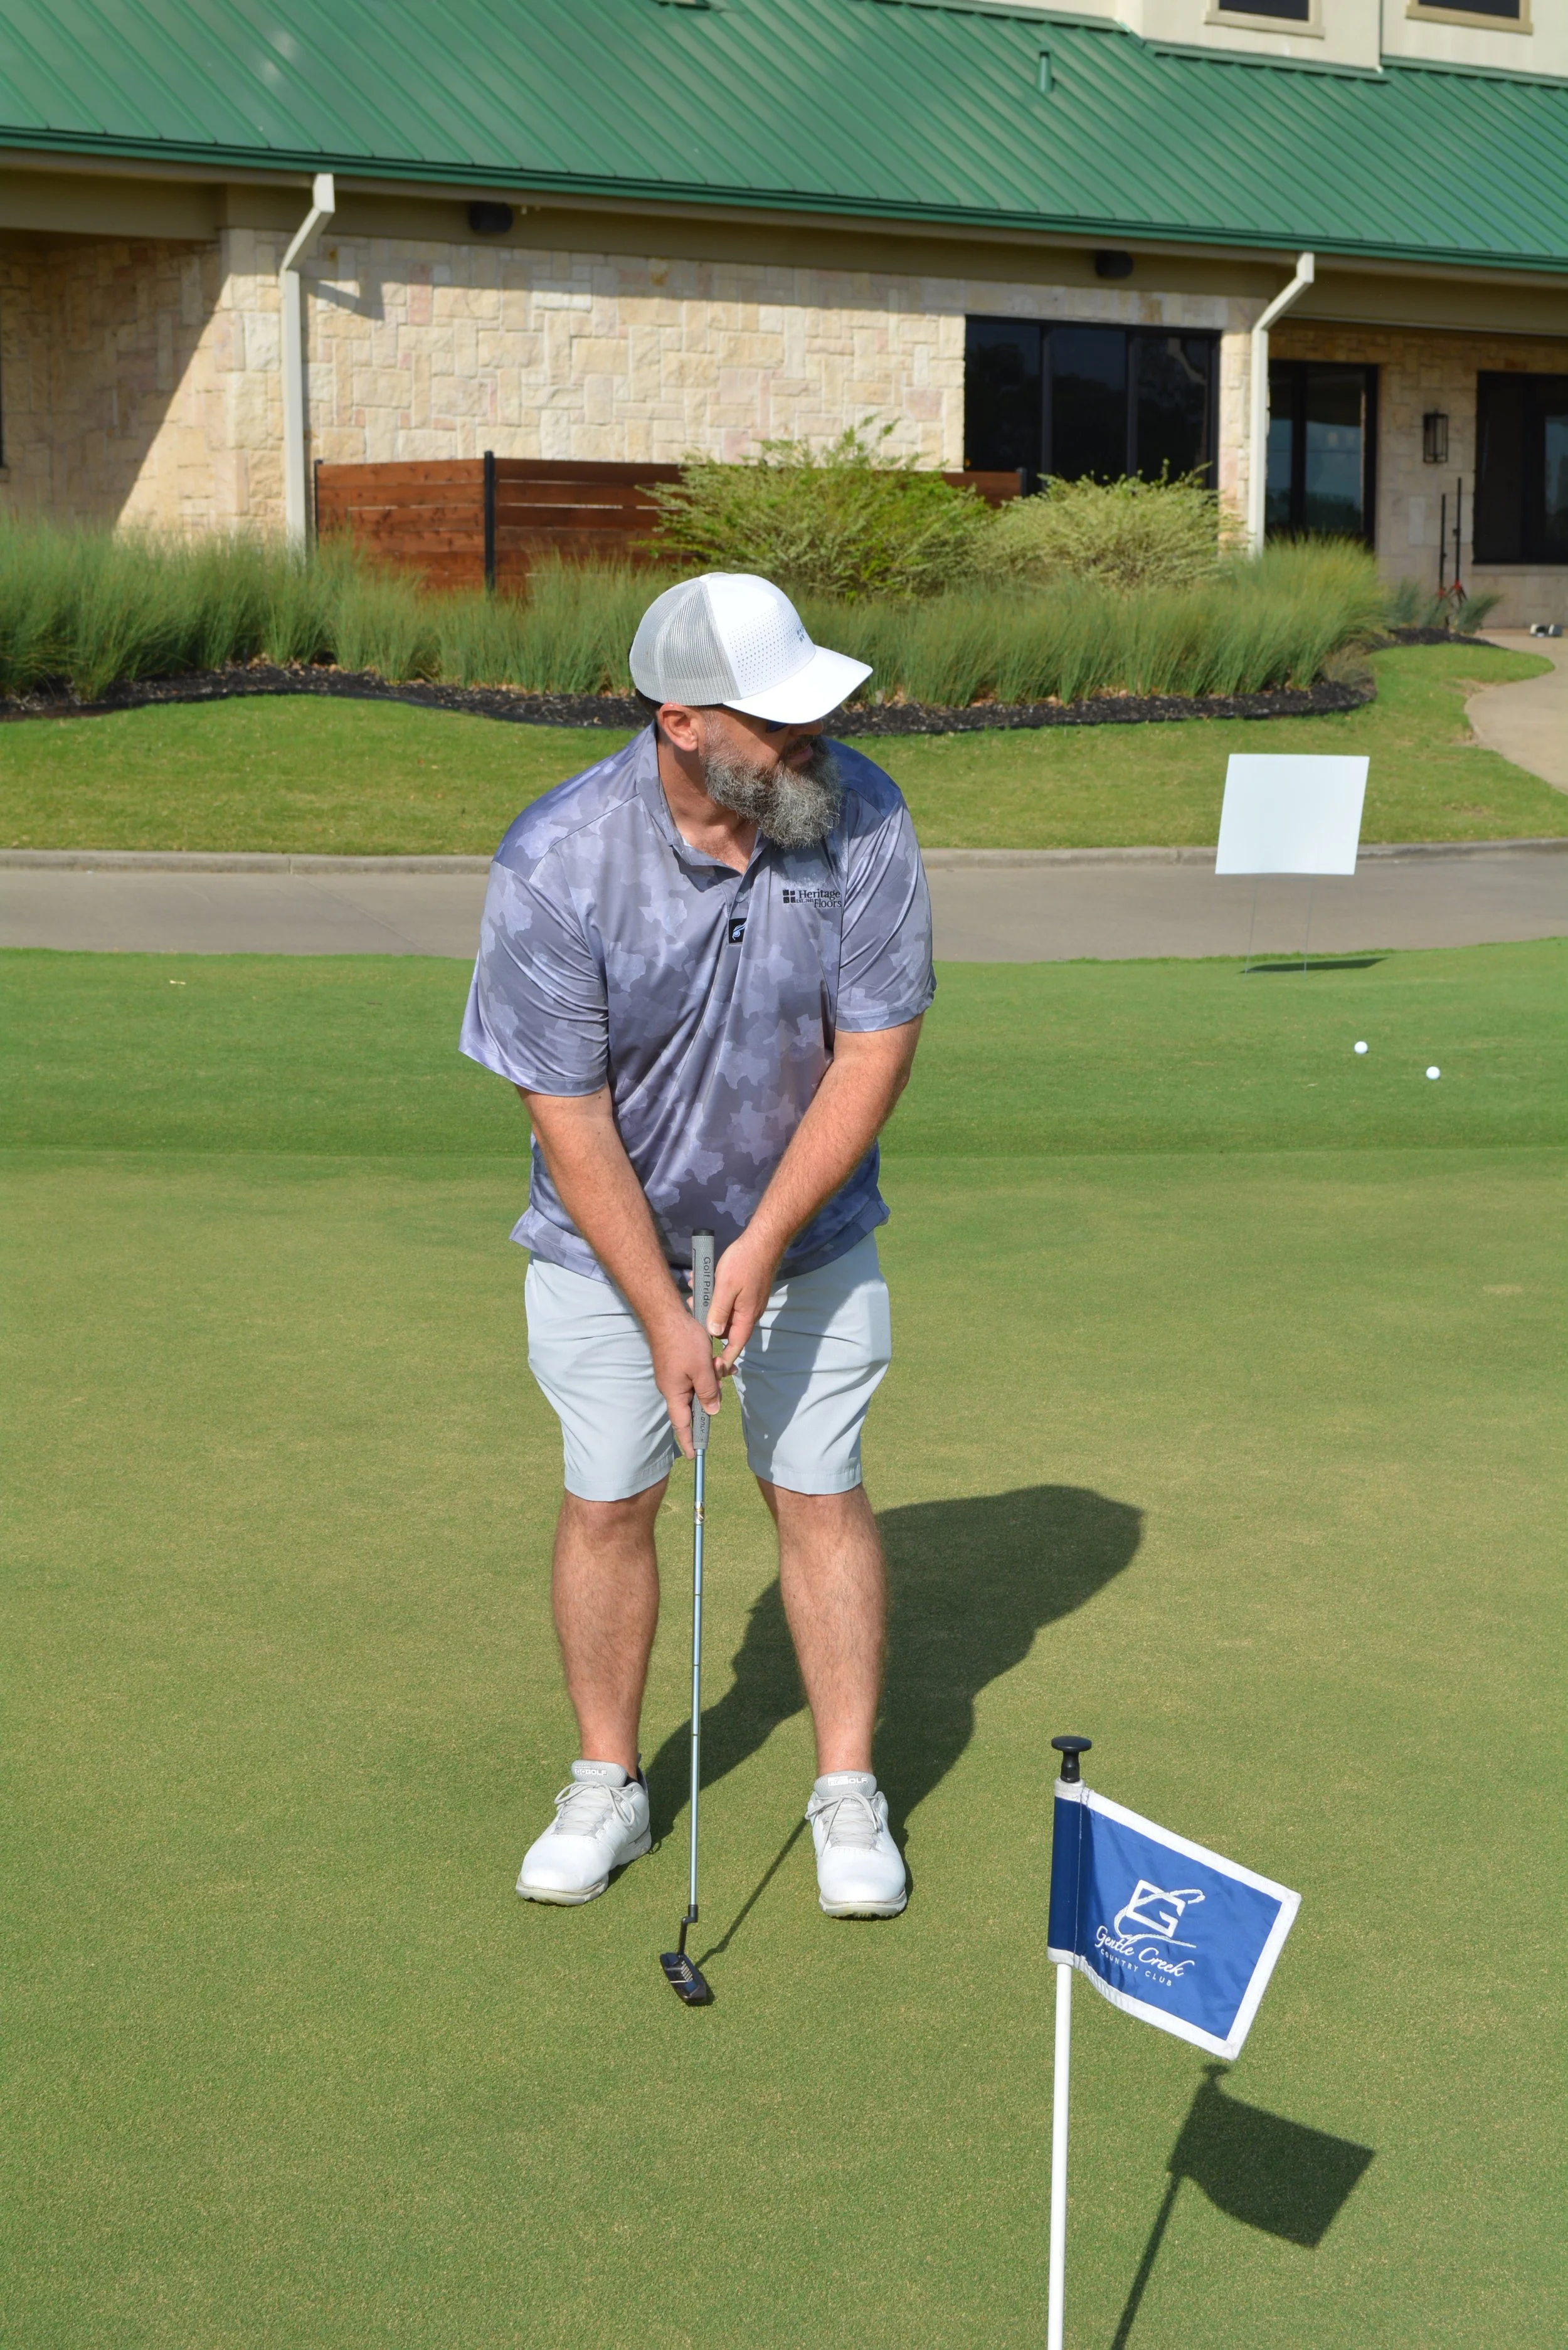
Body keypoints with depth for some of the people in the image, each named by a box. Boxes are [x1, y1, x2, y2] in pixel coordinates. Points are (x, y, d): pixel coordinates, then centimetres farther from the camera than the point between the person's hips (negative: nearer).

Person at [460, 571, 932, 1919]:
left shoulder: (862, 819, -20)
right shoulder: (557, 863, -25)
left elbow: (876, 1048, -14)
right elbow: (569, 1117, -19)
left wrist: (765, 1244, -18)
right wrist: (661, 1314, -19)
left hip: (803, 1230, 1)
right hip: (609, 1237, -1)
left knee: (820, 1494, 2)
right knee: (608, 1501, 3)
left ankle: (850, 1795, 15)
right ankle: (608, 1786, 21)